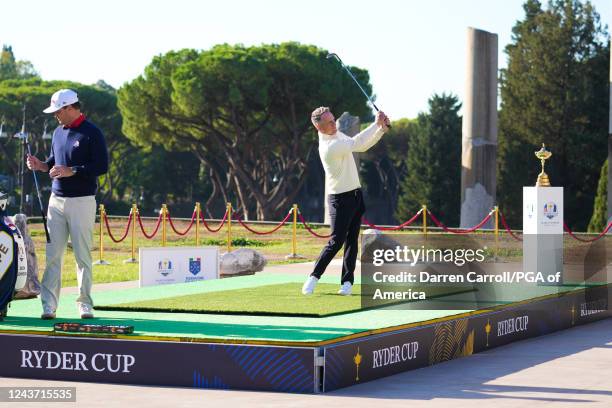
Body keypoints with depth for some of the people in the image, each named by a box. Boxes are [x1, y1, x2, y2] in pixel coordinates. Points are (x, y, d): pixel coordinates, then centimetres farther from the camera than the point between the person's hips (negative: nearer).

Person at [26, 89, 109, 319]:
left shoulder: (92, 133, -7)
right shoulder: (58, 132, 15)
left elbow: (102, 166, -13)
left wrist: (71, 171, -18)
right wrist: (41, 166, 4)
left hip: (82, 201, -6)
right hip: (56, 200, 6)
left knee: (83, 255, -1)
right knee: (52, 255, 1)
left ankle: (85, 304, 7)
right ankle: (49, 305, 2)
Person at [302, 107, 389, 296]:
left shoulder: (337, 134, 7)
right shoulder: (329, 147, -24)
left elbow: (362, 147, 11)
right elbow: (357, 143, -28)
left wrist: (382, 129, -2)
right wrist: (376, 124, -21)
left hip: (355, 194, 8)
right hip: (340, 198, -8)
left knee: (352, 239, 5)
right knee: (336, 241, -9)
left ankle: (347, 281, 6)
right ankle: (314, 277, 4)